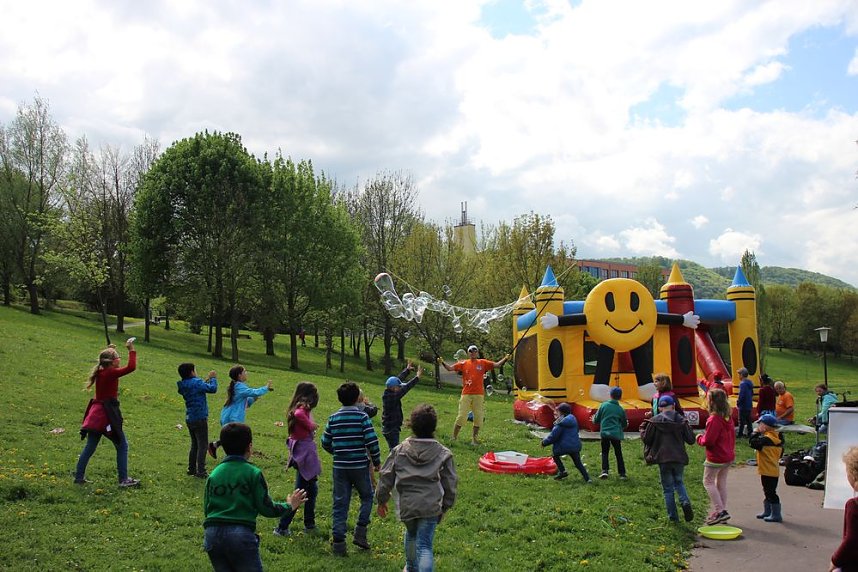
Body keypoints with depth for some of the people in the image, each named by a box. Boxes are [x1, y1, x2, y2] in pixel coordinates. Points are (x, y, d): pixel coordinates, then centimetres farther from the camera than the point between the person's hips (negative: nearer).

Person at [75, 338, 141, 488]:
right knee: (122, 445, 1)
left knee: (90, 446, 16)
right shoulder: (111, 373, -16)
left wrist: (109, 351, 25)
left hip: (96, 413, 8)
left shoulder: (100, 372, 7)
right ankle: (124, 479, 2)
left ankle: (79, 477, 21)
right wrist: (131, 350, -18)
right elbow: (131, 367, -26)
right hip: (107, 415, -8)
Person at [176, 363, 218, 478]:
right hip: (199, 419, -8)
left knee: (195, 444, 19)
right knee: (202, 445, -1)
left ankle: (192, 469, 25)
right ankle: (201, 472, -1)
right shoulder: (196, 383, -19)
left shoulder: (184, 385, 6)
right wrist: (213, 378, -4)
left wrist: (207, 379, 16)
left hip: (190, 419, 8)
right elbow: (212, 389, -20)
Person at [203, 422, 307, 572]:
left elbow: (207, 509, 12)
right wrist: (289, 506, 16)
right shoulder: (253, 473, -2)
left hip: (212, 535, 4)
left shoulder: (213, 474, 10)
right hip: (241, 535, -4)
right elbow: (267, 508, -2)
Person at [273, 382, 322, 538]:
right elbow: (298, 414, -35)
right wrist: (311, 425, -23)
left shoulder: (297, 408, 9)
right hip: (306, 453, -10)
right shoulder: (303, 408, -17)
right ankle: (282, 527, 6)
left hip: (300, 453, 10)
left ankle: (309, 525, 30)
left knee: (311, 490, 20)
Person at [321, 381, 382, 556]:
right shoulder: (362, 417, -9)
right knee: (366, 496, 18)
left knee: (340, 504, 8)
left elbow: (325, 443, 8)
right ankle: (360, 533, 10)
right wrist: (377, 461, 1)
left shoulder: (333, 418, 2)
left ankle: (338, 542, 8)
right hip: (360, 466, -3)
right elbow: (372, 441, -13)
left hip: (339, 467, 3)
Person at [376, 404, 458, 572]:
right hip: (430, 506, -3)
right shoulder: (443, 453, -1)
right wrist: (445, 506, 17)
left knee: (411, 534, 29)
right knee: (424, 545, -2)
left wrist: (382, 500, 18)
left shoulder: (399, 450, 1)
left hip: (406, 504, 3)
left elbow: (386, 476, 4)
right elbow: (450, 483, 3)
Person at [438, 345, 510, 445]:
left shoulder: (483, 363, 7)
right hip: (466, 394, -1)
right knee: (461, 416, -2)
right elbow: (450, 368, 0)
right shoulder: (463, 363, 5)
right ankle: (454, 438, 9)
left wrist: (505, 359, -15)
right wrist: (442, 362, -17)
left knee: (478, 417, 6)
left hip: (479, 394, 2)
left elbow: (496, 365, 1)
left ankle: (474, 438, 21)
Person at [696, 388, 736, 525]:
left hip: (716, 458, -9)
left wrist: (699, 438, -4)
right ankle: (722, 511, 22)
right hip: (728, 456, 9)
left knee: (708, 482, 3)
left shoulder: (713, 419, -23)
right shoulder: (728, 418, 5)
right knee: (721, 482, 16)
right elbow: (732, 436, 15)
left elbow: (708, 441, -23)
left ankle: (720, 511, -3)